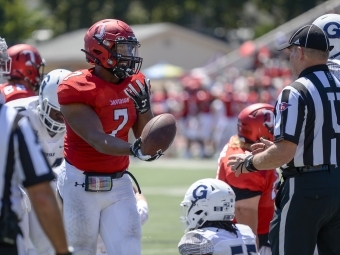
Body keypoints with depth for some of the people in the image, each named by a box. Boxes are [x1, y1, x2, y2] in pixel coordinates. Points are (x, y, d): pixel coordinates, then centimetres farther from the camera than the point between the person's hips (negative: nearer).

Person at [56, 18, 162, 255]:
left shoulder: (134, 85, 3)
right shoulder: (77, 89, -17)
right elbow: (98, 140, -27)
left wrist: (144, 106, -10)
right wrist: (133, 149, -43)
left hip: (119, 184, 5)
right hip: (81, 184, -5)